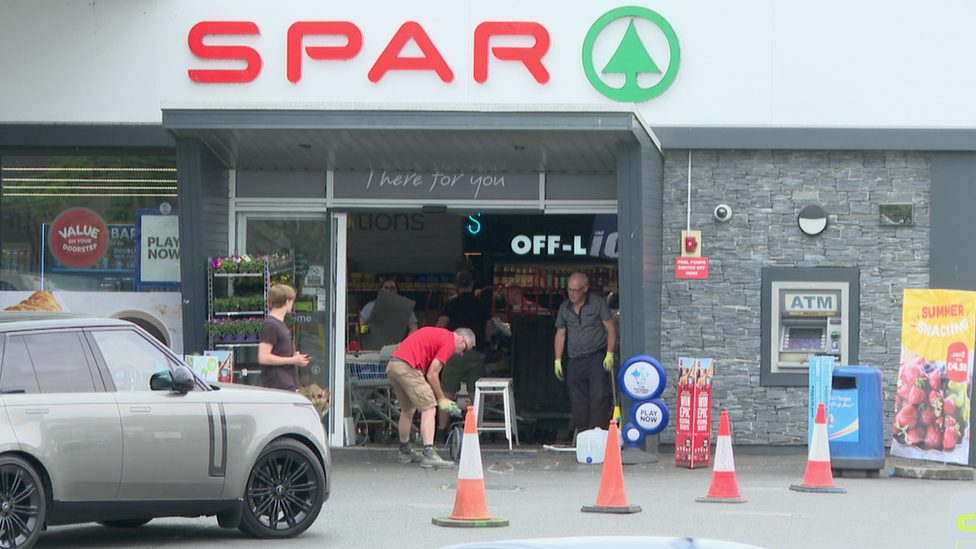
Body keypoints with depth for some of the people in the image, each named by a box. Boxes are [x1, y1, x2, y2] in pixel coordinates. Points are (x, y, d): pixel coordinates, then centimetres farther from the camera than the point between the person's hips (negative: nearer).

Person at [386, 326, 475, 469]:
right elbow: (432, 375, -6)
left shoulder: (438, 334, 27)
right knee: (429, 409, -7)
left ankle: (404, 451, 36)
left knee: (407, 409, 24)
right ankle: (428, 455, -17)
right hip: (407, 367, -10)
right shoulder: (448, 342, -2)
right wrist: (441, 399, 6)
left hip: (391, 366, 10)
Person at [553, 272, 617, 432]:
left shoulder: (598, 303, 0)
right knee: (578, 401, 2)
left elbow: (611, 329, 1)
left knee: (598, 397, -15)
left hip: (596, 358, -4)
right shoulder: (564, 308, 11)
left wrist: (609, 354, -8)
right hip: (574, 361, 4)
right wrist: (558, 360, 12)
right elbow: (560, 334, 18)